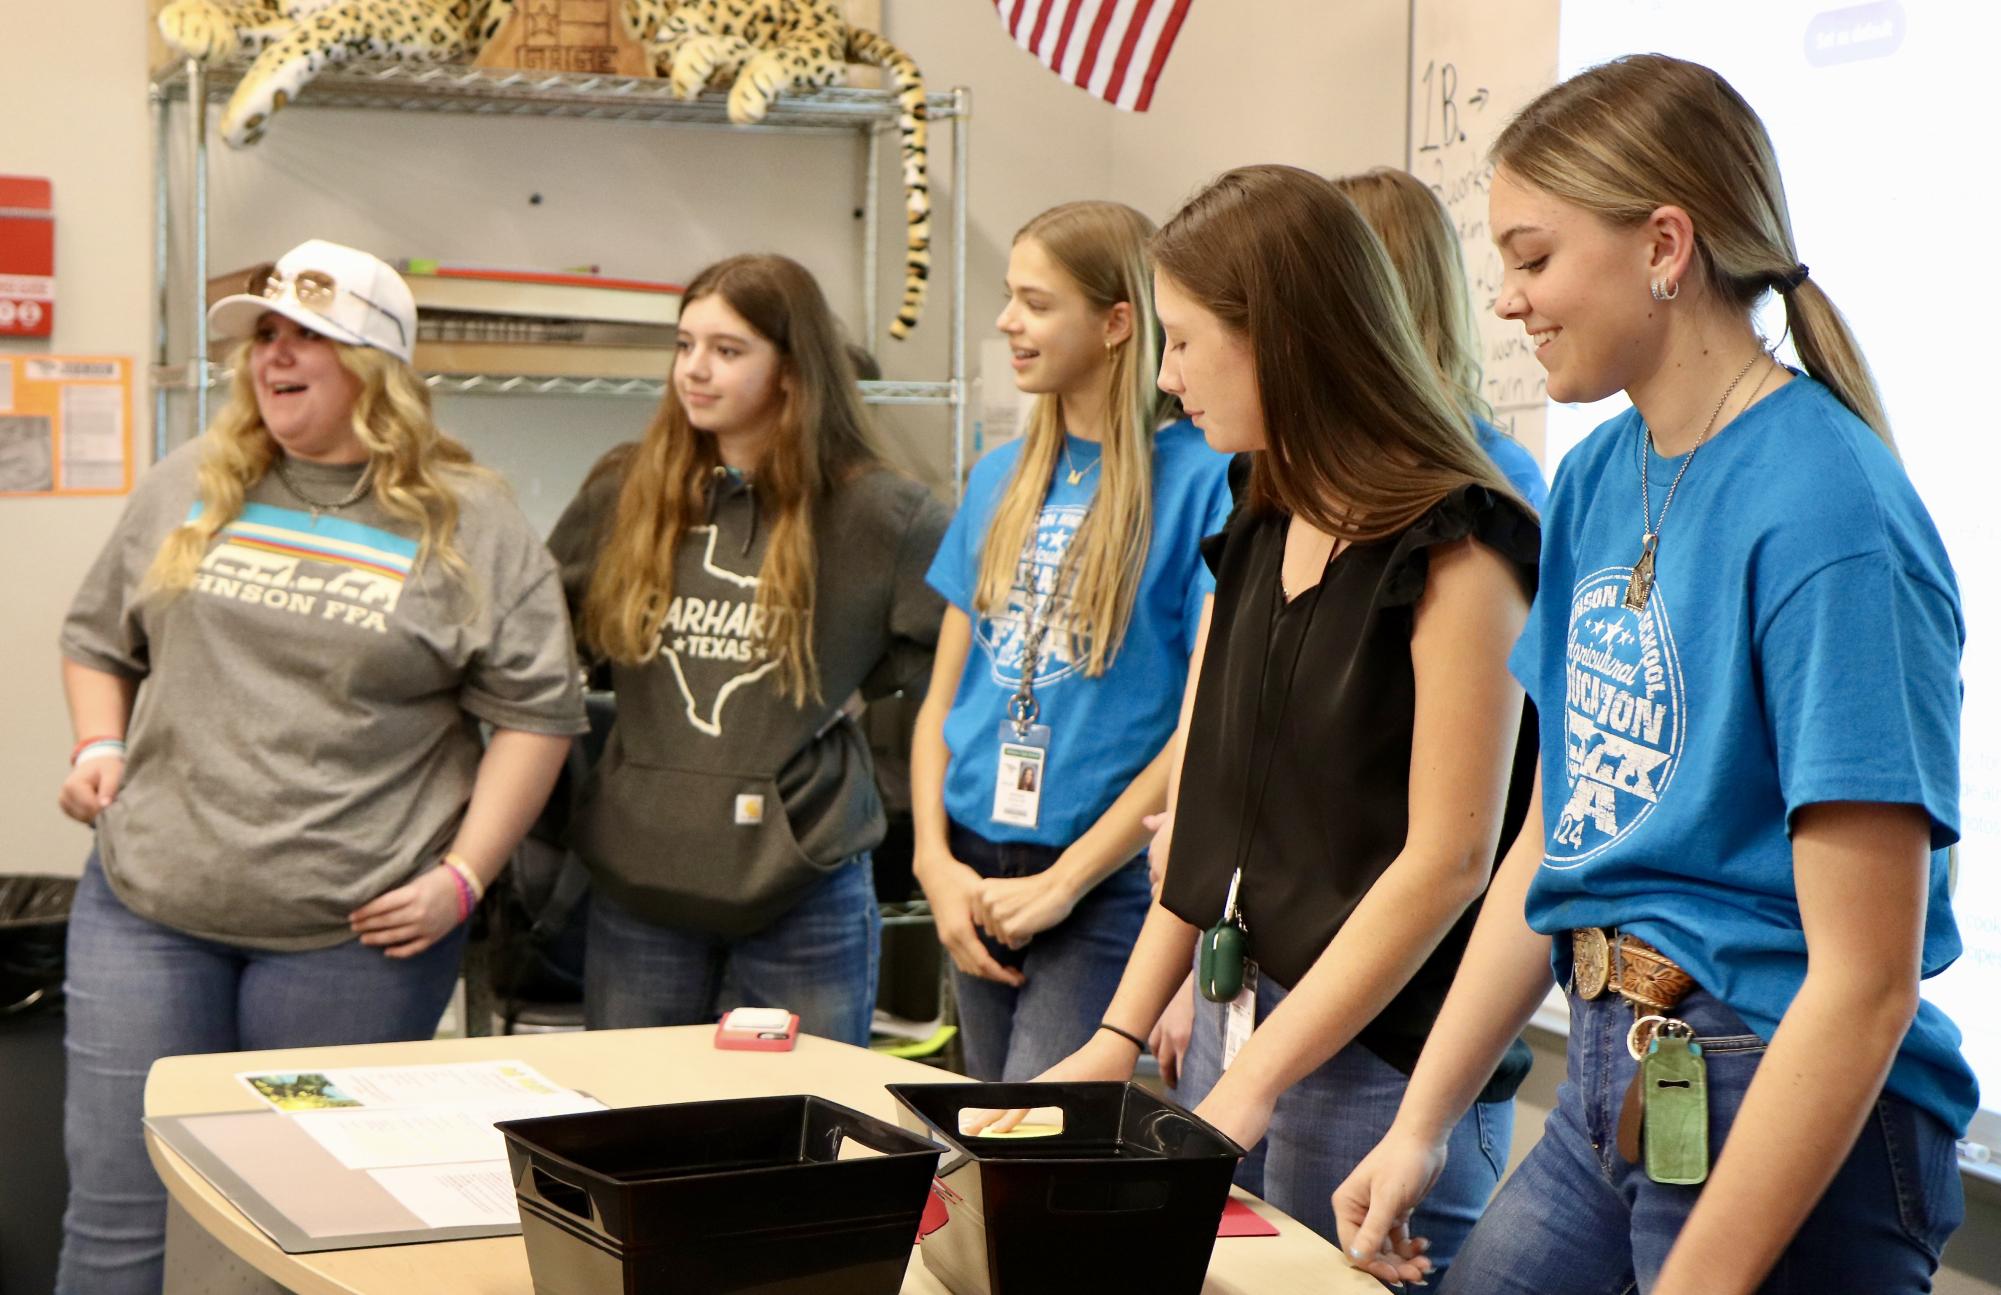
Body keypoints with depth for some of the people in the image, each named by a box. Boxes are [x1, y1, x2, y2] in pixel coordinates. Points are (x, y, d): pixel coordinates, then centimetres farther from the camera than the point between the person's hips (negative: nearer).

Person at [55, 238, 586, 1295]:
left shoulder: (471, 528, -2)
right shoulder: (188, 489, 10)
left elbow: (535, 713, -2)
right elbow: (99, 639, 23)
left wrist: (463, 875, -9)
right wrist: (99, 749, 5)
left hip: (355, 932, -3)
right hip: (149, 907, 3)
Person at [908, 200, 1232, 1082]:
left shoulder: (1200, 476, -9)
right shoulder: (1001, 479, 12)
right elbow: (942, 695, 15)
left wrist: (1063, 881, -13)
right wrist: (936, 862, 1)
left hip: (1108, 879, -6)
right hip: (976, 867, 7)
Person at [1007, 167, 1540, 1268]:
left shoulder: (1454, 547, -13)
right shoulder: (1254, 543, 13)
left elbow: (1447, 860, -17)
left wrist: (1253, 1081, -17)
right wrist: (1120, 1035, 7)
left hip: (1380, 1062, -7)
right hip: (1238, 1019, 8)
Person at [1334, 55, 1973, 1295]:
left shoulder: (1828, 519, -20)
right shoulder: (1598, 480, 5)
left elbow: (1866, 983, -21)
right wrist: (1421, 1123, 8)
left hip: (1791, 1123, -7)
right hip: (1611, 1087, 7)